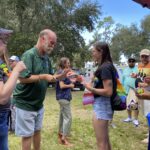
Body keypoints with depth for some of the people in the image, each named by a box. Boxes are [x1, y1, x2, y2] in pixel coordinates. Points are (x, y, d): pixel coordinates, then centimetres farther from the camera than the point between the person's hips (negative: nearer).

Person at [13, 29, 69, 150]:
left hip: (39, 103, 8)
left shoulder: (46, 58, 6)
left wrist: (62, 75, -1)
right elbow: (23, 78, -26)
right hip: (25, 103, -7)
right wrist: (43, 76, -24)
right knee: (27, 135, 5)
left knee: (37, 131, 19)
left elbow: (49, 78, 14)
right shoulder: (29, 55, -19)